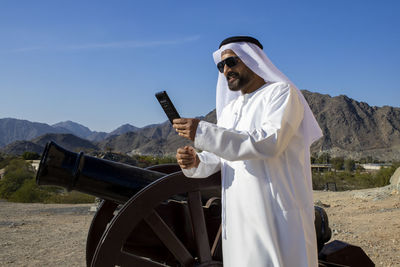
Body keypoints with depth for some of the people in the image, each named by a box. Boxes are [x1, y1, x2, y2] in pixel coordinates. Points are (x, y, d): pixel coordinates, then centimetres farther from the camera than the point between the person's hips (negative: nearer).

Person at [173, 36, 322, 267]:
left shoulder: (281, 92, -4)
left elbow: (270, 142, -22)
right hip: (238, 216, 7)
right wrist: (195, 162, -8)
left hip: (276, 215, -6)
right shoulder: (229, 109, 19)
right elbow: (218, 158, 16)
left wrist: (202, 131, -24)